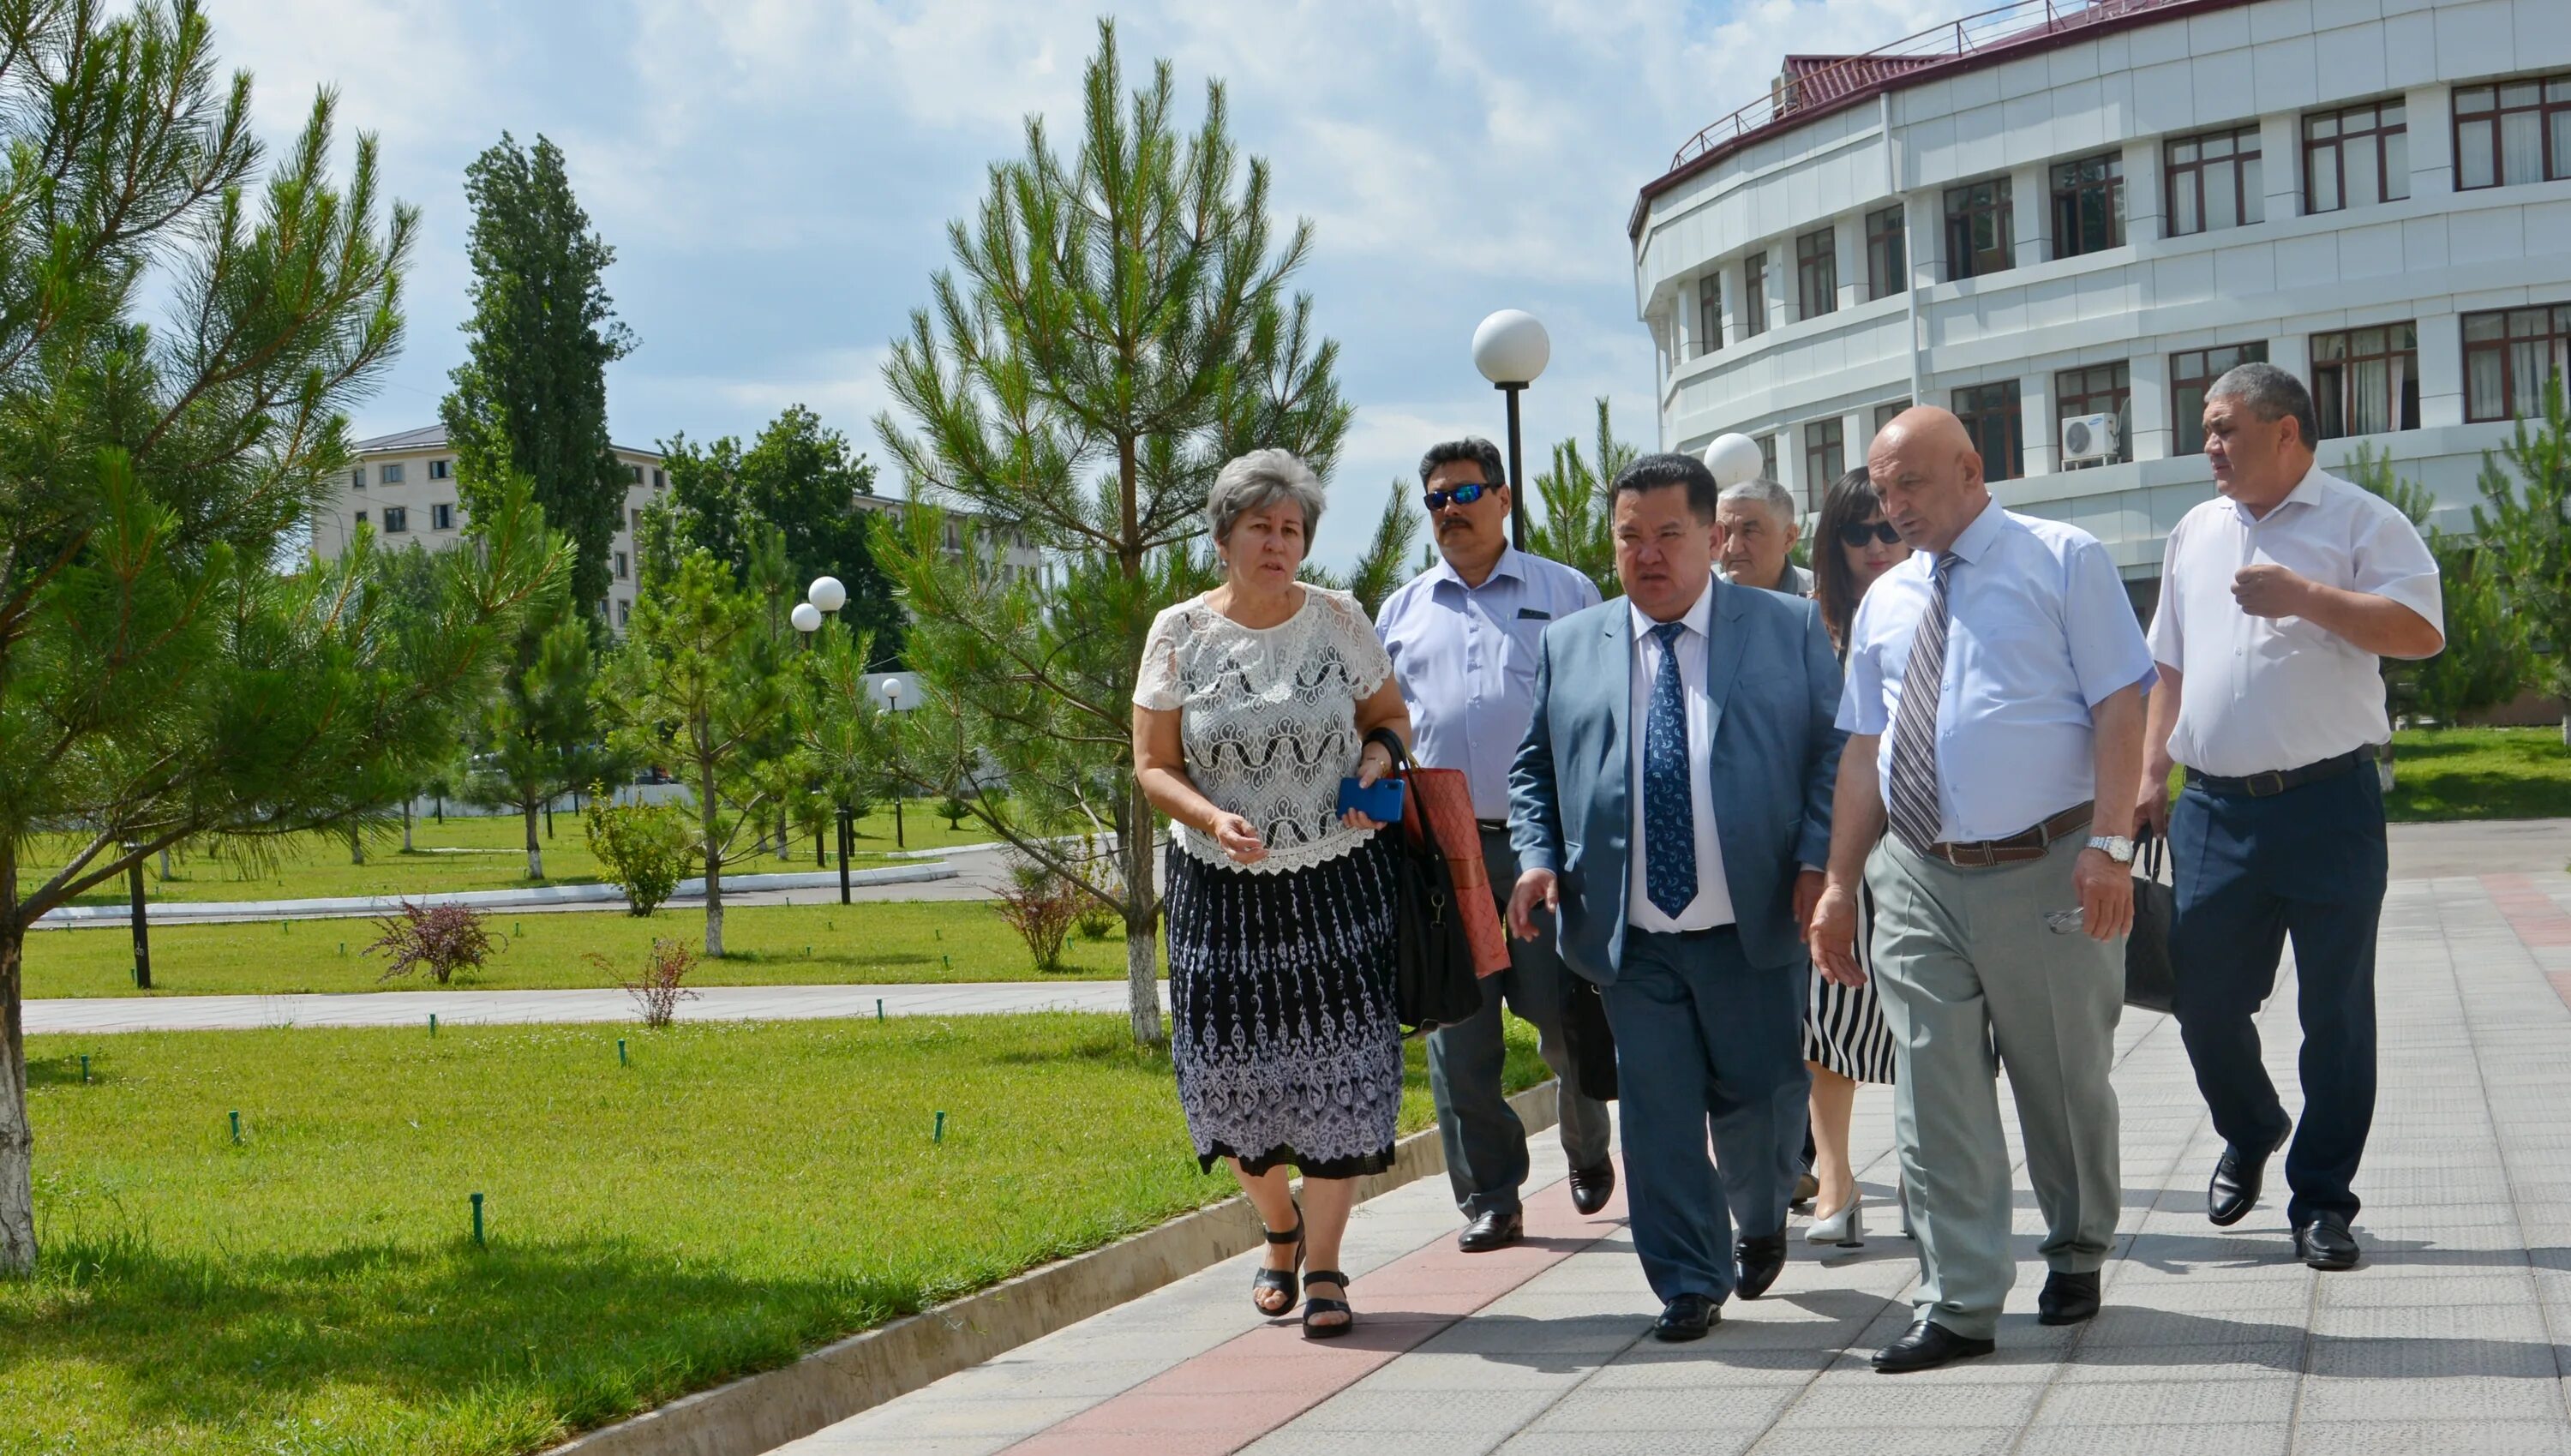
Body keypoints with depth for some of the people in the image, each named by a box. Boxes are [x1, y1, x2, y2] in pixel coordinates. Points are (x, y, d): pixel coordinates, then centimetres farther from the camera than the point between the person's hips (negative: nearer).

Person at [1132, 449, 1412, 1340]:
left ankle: (1323, 1267, 6)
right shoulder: (1179, 634, 0)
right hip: (1222, 890, 0)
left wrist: (1372, 766, -8)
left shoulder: (1338, 620, 2)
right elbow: (1153, 765, 1)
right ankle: (1279, 1225, 29)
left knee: (1337, 1068, -6)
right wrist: (1211, 819, -18)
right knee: (1233, 1073, 0)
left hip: (1335, 885, 0)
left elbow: (1391, 716, 14)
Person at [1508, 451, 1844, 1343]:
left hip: (1755, 930, -1)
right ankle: (1689, 1284, 14)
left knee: (1758, 1101, 6)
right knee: (1658, 1117, 0)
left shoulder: (1789, 629, 5)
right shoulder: (1569, 646, 11)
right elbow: (1534, 767, 17)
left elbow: (1838, 751, 4)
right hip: (1631, 937, 1)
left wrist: (1818, 861, -9)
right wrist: (1538, 857, 0)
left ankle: (1760, 1226, 37)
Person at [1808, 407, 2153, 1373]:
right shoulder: (1884, 604, 14)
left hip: (2047, 870, -4)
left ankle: (2077, 1257, 32)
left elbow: (2120, 705, -5)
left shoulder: (2061, 561, 0)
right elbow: (1864, 750, 16)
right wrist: (1839, 885, 11)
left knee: (2066, 1084, 10)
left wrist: (2110, 843, -16)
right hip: (1920, 877, 4)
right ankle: (1958, 1304, 2)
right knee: (1935, 1094, -2)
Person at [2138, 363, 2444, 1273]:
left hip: (2328, 803, -5)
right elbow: (2169, 667, 21)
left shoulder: (2360, 523, -2)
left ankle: (2322, 1197, 11)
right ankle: (2249, 1132, 34)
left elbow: (2421, 631, -14)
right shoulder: (2196, 534, 15)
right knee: (2205, 1000, 6)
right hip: (2215, 809, 5)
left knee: (2336, 1010, 1)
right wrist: (2151, 774, 13)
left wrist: (2306, 598, -20)